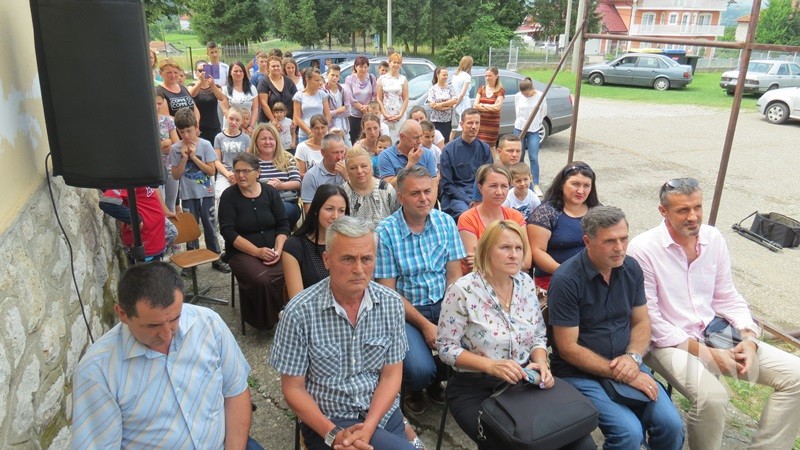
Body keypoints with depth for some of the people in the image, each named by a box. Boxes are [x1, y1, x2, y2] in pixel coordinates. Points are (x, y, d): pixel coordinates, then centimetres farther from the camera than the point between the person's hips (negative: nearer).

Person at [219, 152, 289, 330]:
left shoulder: (270, 192, 6)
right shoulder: (228, 196, -1)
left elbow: (283, 225, 6)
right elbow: (228, 232, -8)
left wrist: (278, 249, -12)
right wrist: (257, 251, -17)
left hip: (273, 250, 2)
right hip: (242, 252, -2)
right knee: (261, 280, -32)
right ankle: (266, 321, -7)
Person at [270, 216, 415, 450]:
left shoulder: (391, 303, -6)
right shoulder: (299, 312, -15)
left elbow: (391, 374, -2)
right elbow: (293, 388, -8)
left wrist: (368, 427, -15)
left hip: (382, 413, 4)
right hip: (325, 420, -3)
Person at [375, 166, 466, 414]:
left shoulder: (445, 222, 0)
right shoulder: (385, 232, -12)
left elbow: (454, 275, 2)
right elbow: (388, 291, -10)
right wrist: (425, 325, -15)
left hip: (443, 304, 4)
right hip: (405, 310, -4)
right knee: (421, 370, -26)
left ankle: (436, 380, 15)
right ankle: (414, 387, 15)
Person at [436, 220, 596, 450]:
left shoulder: (526, 284, 2)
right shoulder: (463, 291, -15)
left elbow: (539, 336, 11)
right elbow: (446, 347, -12)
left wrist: (541, 363, -10)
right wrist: (490, 365, -24)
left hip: (525, 381, 5)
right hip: (474, 388, -4)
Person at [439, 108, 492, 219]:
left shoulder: (485, 148, 8)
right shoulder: (449, 150, -2)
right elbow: (446, 184, -3)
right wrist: (469, 201, -12)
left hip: (480, 196, 3)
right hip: (455, 197, -3)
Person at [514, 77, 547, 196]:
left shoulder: (540, 96, -7)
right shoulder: (518, 96, -3)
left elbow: (544, 112, 5)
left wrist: (536, 123, 9)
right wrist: (521, 121, 12)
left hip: (534, 131, -2)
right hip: (519, 129, 2)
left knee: (533, 158, -7)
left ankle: (536, 185, -4)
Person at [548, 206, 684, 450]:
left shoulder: (631, 268, 1)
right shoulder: (566, 280, -18)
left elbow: (641, 322, 9)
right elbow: (568, 348, -16)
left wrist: (633, 357, -11)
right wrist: (620, 373, -17)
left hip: (625, 365, 6)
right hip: (580, 372, -5)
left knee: (671, 425, -11)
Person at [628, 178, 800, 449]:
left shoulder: (713, 238, 3)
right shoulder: (644, 248, -15)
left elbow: (727, 297, 11)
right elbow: (649, 318, -15)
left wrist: (749, 338, -6)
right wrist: (706, 353, -17)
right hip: (669, 342, -6)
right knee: (712, 397, -31)